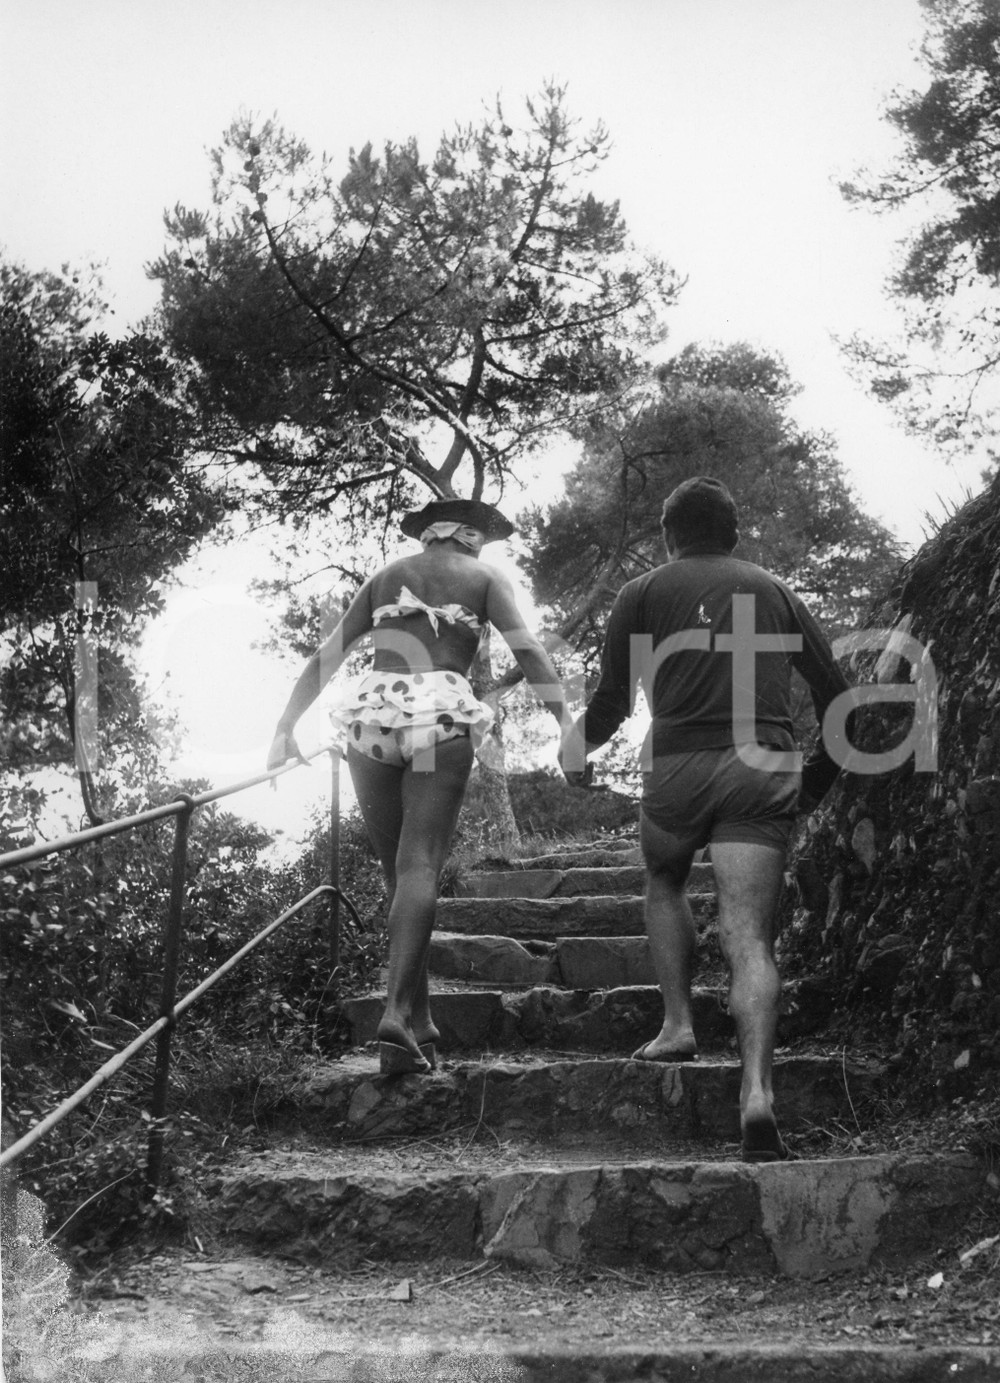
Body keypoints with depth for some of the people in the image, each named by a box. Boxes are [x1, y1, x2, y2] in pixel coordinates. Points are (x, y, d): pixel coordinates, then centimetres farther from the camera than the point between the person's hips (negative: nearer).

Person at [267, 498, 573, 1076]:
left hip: (371, 719, 3)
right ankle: (397, 1014, -27)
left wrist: (286, 730, 21)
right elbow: (528, 649, 0)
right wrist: (566, 722, -7)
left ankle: (421, 1026, 9)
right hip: (441, 720, -3)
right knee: (421, 868, -10)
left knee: (399, 873, 9)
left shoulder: (386, 577, 24)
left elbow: (325, 658, 20)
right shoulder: (484, 578, 15)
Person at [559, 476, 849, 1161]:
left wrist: (574, 751, 27)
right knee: (750, 936, -4)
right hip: (766, 769, 1)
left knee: (665, 882, 28)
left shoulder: (643, 593, 13)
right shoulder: (776, 591, 20)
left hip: (680, 763, -1)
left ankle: (678, 1024, 17)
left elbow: (612, 703, 7)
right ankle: (757, 1091, -20)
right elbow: (837, 696, 17)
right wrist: (819, 777, 30)